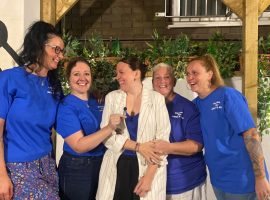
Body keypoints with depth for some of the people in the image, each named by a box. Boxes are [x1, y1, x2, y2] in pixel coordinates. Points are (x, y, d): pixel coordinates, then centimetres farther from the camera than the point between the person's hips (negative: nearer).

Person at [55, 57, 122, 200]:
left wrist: (115, 125, 2)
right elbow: (79, 146, -26)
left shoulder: (93, 102, 5)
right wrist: (110, 128, -33)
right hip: (76, 169, -7)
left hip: (99, 165, 7)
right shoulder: (66, 107, -16)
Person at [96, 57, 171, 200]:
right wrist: (138, 146, -15)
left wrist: (150, 175, -14)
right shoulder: (112, 97, 4)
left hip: (148, 167, -1)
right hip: (117, 166, 2)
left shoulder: (156, 98, -2)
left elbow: (162, 138, -6)